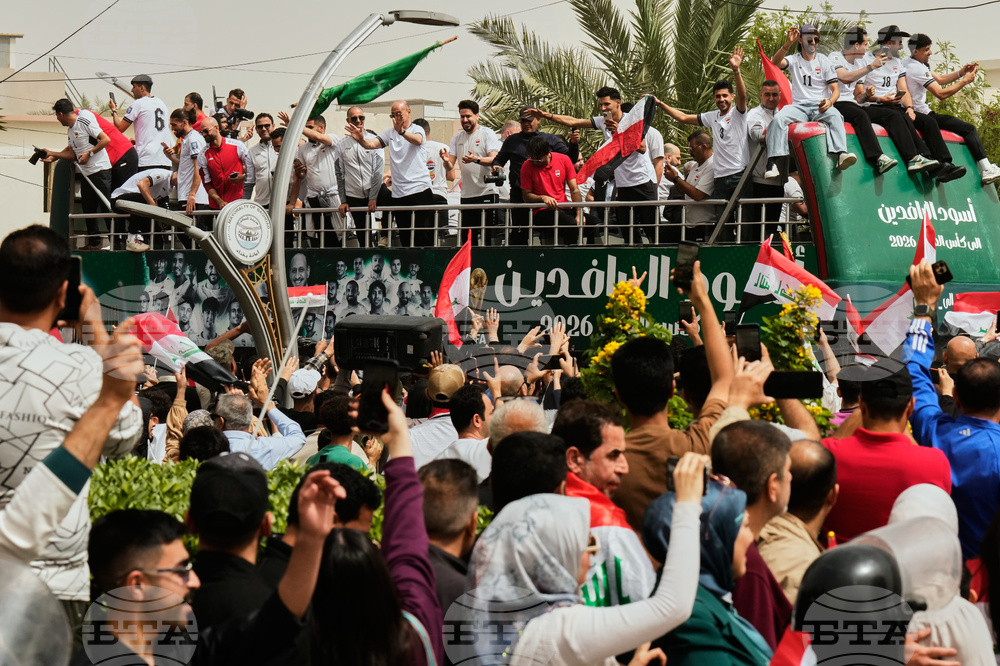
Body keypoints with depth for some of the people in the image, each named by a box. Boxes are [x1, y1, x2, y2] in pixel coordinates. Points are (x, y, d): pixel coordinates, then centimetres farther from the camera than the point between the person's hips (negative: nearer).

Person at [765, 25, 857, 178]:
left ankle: (840, 155, -55)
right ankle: (773, 162, -38)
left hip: (820, 107, 0)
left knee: (835, 115, -35)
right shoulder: (794, 60, 12)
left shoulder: (823, 61, 13)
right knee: (778, 118, -30)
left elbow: (835, 89, 7)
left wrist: (829, 102, -16)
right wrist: (788, 43, -25)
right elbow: (776, 62, -11)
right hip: (799, 106, 0)